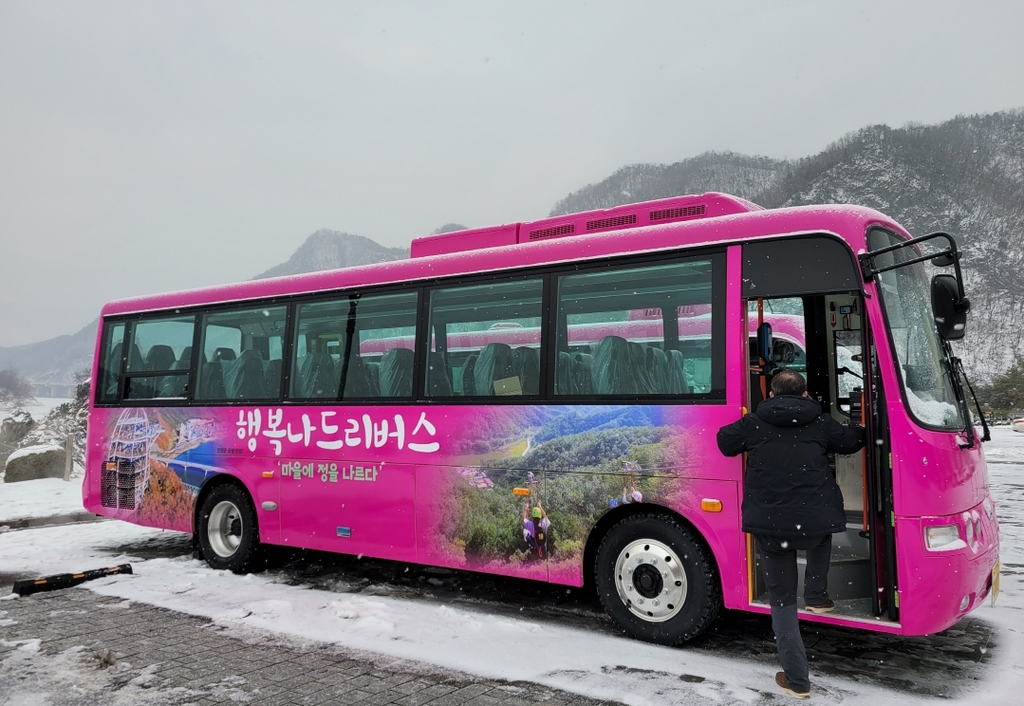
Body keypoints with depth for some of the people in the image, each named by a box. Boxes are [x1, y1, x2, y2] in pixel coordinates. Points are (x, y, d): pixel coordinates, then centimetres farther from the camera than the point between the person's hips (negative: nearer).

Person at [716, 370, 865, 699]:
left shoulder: (754, 424, 6)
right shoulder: (821, 424, 8)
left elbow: (725, 443, 18)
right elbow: (851, 441, 23)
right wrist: (865, 432, 47)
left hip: (768, 526, -1)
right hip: (815, 522, 1)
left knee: (782, 599, 11)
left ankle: (797, 679, 13)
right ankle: (817, 595, 33)